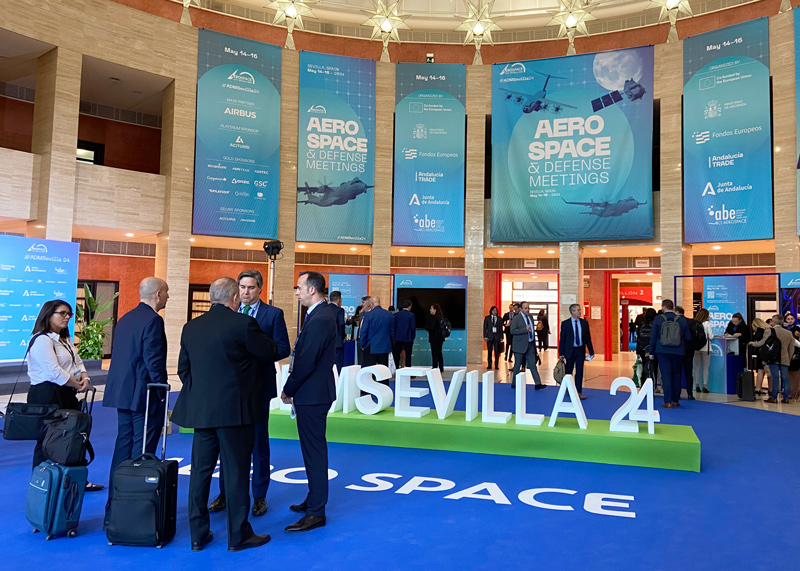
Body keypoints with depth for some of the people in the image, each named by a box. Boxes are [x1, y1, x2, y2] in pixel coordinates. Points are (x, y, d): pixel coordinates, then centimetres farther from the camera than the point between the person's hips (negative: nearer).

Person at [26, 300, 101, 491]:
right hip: (47, 396, -9)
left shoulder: (65, 339, 19)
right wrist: (79, 384, -12)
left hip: (66, 395, 9)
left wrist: (84, 377, -3)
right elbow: (54, 372, -21)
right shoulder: (42, 340, -13)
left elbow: (78, 362, 18)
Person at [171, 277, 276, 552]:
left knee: (201, 471, 14)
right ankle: (238, 535, 16)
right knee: (236, 472, 5)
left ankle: (198, 534, 24)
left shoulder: (191, 327, 6)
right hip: (235, 409, -6)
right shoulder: (243, 323, -14)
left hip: (200, 409, 6)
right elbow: (270, 354, -5)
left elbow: (183, 368, 12)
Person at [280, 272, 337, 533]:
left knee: (314, 451, -2)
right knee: (313, 450, 19)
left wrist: (288, 390, -9)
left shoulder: (319, 320, -20)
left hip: (313, 395, -10)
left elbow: (307, 362, -22)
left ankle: (316, 512, 7)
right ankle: (314, 499, 32)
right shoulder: (318, 316, 13)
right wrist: (294, 389, 9)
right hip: (312, 394, 10)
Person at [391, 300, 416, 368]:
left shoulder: (396, 315, 2)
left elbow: (393, 327, 3)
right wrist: (413, 337, 5)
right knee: (408, 356, 2)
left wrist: (393, 338, 9)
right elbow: (413, 327, -7)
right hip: (408, 338, -3)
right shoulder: (411, 315, -7)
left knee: (396, 356, 8)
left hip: (398, 338, 3)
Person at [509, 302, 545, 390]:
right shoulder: (516, 318, -9)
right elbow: (512, 331, -19)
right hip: (520, 346, -6)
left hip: (530, 345, 6)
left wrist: (534, 343, 20)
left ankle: (538, 384, 0)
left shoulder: (530, 318, 13)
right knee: (517, 365, 4)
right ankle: (514, 384, 16)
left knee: (533, 365, 2)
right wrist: (525, 330, -24)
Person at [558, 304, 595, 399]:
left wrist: (591, 351, 4)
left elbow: (588, 338, 7)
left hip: (580, 350, 2)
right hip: (570, 350, -2)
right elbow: (562, 339, -3)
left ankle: (579, 392, 5)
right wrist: (561, 353, -7)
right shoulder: (565, 323, -5)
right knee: (569, 371, 10)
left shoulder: (584, 322, 4)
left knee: (579, 372, 0)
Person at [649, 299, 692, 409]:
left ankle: (668, 402, -3)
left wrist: (651, 352, 5)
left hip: (662, 351, -2)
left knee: (666, 375, 0)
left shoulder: (658, 319, -5)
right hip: (678, 352, 2)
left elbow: (653, 337, -3)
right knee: (676, 375, 14)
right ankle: (676, 400, 19)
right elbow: (688, 337, 2)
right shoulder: (682, 320, -2)